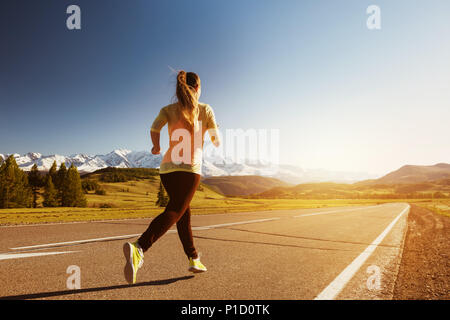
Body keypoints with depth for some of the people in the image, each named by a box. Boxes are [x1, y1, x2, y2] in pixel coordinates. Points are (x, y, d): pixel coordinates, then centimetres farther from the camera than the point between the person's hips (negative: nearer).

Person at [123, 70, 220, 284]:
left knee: (184, 213, 17)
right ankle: (138, 248, -36)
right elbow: (217, 141, 5)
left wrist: (156, 147, 12)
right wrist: (215, 140, 29)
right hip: (189, 168, -5)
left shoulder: (168, 109, 12)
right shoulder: (205, 109, 6)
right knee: (173, 213, -13)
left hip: (167, 167, 5)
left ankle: (193, 259, 26)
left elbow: (154, 128, -7)